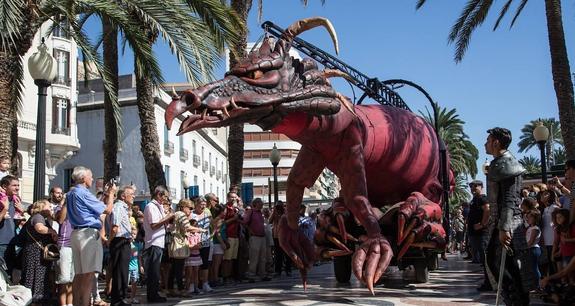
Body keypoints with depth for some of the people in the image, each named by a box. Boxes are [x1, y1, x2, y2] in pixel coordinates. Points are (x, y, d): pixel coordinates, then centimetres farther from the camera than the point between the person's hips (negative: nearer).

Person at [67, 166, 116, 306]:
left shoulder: (70, 194, 18)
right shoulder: (84, 193, -10)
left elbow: (95, 207, 20)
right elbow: (107, 210, -7)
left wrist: (105, 195, 21)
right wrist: (111, 193, 7)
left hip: (76, 233, 9)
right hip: (88, 233, -9)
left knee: (79, 274, 9)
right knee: (89, 273, -11)